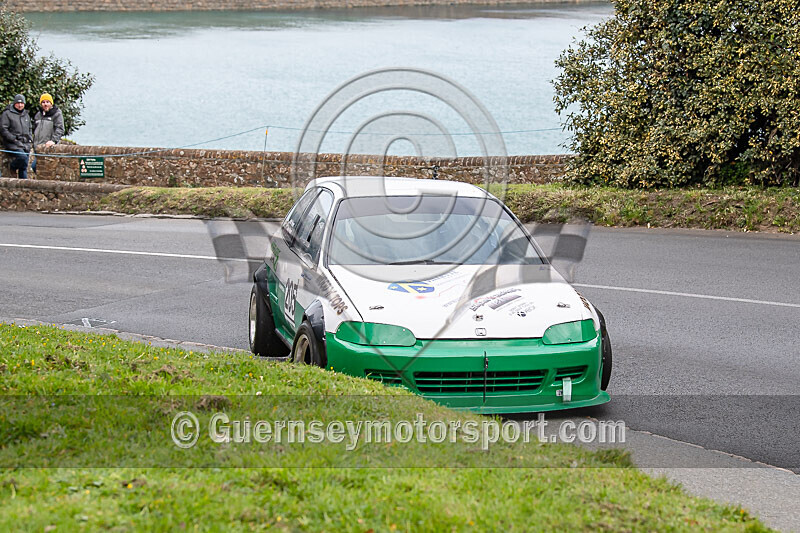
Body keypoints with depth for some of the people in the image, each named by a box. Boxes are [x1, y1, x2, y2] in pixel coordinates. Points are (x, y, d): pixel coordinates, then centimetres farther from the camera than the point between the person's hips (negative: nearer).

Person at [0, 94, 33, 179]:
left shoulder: (26, 115, 21)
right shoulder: (7, 114, -1)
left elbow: (29, 129, 32)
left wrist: (30, 139, 12)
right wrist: (14, 140, -14)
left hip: (25, 144, 6)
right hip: (13, 144, -6)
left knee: (24, 167, 2)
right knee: (23, 157, -29)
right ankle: (12, 167, -3)